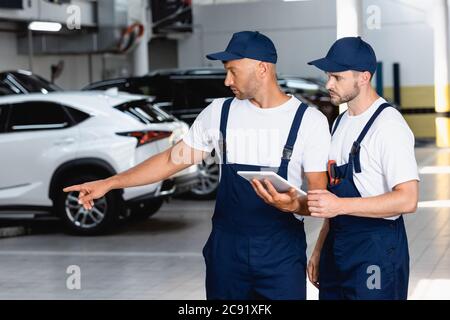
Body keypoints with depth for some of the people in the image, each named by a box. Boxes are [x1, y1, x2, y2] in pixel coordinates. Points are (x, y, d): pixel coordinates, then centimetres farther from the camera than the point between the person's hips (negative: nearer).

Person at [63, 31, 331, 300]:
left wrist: (295, 205, -28)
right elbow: (173, 159, 8)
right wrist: (109, 183, 4)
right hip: (226, 246, 3)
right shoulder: (219, 112, 3)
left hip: (282, 250, -2)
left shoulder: (309, 120, -6)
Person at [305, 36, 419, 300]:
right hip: (337, 248, 8)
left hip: (376, 251, -8)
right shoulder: (341, 122, 12)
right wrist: (319, 249, 15)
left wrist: (340, 206, -26)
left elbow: (407, 200, -22)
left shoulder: (388, 125, -15)